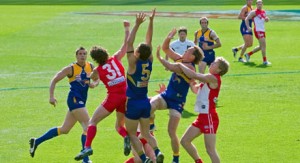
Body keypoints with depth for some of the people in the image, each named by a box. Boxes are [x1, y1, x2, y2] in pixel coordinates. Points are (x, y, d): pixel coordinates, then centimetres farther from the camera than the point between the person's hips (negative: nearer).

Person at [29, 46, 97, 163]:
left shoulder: (90, 67, 8)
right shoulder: (71, 69, -8)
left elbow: (96, 79, 22)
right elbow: (54, 80, -3)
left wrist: (94, 84, -2)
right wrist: (51, 96, -13)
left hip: (81, 101, 8)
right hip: (74, 100, -8)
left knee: (64, 129, 14)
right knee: (88, 127, -16)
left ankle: (36, 141, 25)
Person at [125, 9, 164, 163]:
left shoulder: (134, 64, -18)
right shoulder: (149, 62, -3)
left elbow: (129, 43, -21)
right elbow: (149, 41, 3)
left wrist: (137, 24, -23)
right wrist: (151, 22, 1)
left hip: (133, 103, -6)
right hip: (145, 102, 6)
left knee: (132, 134, 5)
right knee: (146, 133, 13)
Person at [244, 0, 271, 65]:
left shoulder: (263, 12, 15)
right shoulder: (254, 12, -6)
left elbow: (267, 20, 24)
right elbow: (246, 19, -6)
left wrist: (267, 19, -1)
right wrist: (248, 27, -19)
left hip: (263, 30, 8)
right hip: (258, 31, -8)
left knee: (261, 46, 14)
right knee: (264, 45, -13)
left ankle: (248, 54, 27)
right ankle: (265, 61, -8)